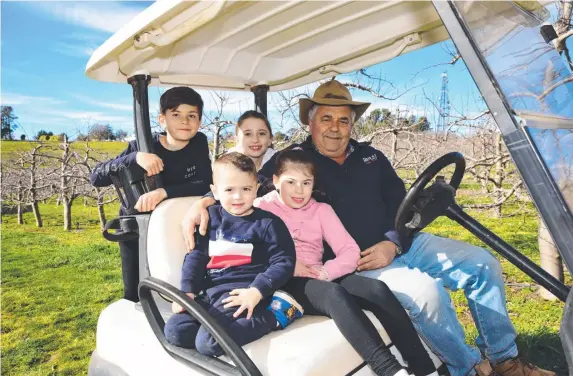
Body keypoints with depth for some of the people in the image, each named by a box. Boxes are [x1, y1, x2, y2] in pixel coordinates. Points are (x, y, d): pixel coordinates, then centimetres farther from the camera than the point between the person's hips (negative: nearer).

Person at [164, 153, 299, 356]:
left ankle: (271, 317, -8)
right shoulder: (211, 217, 12)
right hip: (212, 291, 6)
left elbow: (284, 262, -5)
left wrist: (257, 291, -18)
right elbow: (196, 256, 12)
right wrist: (187, 291, -1)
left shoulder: (268, 223, -1)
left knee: (208, 341, -24)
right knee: (174, 330, -13)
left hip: (243, 291, -6)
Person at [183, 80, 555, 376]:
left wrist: (393, 244, -8)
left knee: (483, 263, 2)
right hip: (357, 265, -7)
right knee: (426, 291, -31)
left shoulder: (371, 157, 13)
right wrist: (206, 200, -26)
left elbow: (402, 205, 10)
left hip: (403, 244, 7)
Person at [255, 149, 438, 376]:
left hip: (321, 278, 5)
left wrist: (325, 272, -13)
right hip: (285, 283, -4)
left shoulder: (321, 210, 15)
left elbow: (350, 251, 4)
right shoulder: (261, 208, 4)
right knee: (335, 294, -35)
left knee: (378, 289, -22)